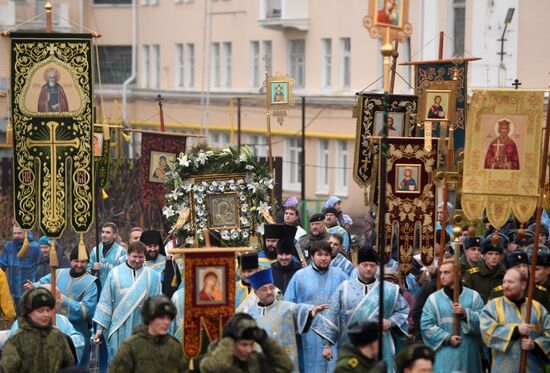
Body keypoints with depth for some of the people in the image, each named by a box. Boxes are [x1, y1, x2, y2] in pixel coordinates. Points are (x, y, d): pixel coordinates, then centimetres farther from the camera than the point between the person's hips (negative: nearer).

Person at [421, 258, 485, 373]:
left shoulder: (473, 296, 6)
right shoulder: (434, 298, 4)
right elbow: (426, 325, -2)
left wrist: (465, 313, -16)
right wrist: (447, 338, -12)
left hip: (468, 352, 1)